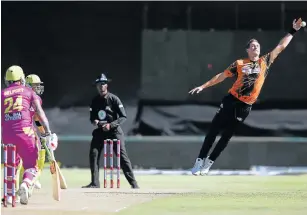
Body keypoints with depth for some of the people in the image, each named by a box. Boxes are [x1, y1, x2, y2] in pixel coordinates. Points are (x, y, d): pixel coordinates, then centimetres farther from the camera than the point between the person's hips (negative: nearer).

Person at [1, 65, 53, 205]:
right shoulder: (28, 92, 12)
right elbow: (39, 111, 1)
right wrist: (47, 130, -4)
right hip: (25, 131, -2)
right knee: (31, 164, 4)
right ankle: (26, 183, -25)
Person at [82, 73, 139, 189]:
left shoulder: (114, 99, -9)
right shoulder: (95, 101, 5)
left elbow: (123, 117, -11)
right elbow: (92, 117, 11)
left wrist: (111, 125, -23)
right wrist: (94, 121, -13)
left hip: (114, 130, -5)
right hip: (100, 131, 5)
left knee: (122, 156, -10)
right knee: (93, 154, -4)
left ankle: (133, 182, -8)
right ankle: (95, 183, 4)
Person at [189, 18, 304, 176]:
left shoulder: (265, 62, 7)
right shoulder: (239, 64, 3)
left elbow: (280, 47, 7)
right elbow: (222, 76, 7)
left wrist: (293, 31, 4)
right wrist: (203, 86, 5)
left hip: (245, 107, 1)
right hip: (231, 101, -1)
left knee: (226, 136, 6)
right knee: (213, 131, -3)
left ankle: (209, 163, 16)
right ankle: (200, 161, 4)